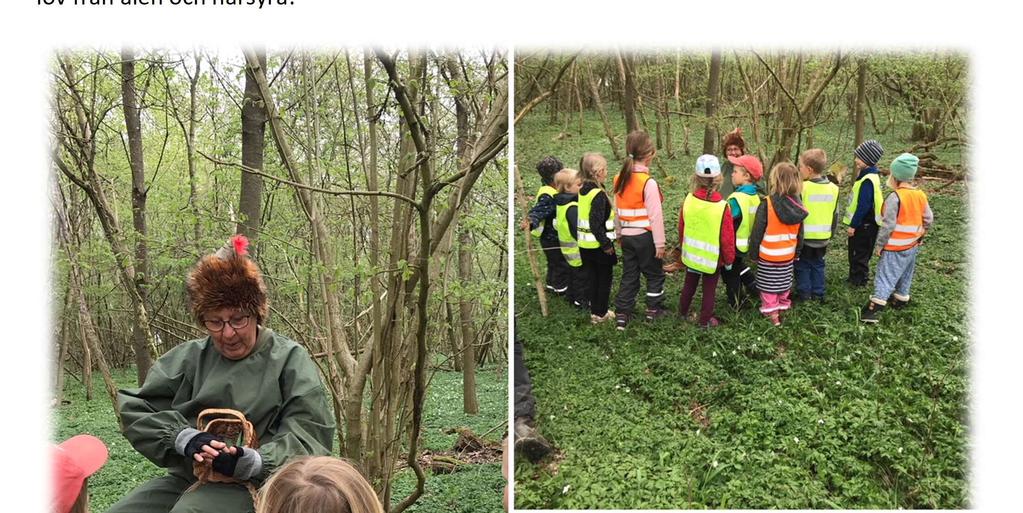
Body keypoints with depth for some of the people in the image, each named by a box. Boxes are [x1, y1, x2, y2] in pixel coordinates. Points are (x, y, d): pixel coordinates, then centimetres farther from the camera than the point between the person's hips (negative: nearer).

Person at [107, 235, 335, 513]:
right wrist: (184, 438, -14)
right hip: (184, 478, 6)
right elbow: (134, 407, 4)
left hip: (248, 485, -5)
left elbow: (309, 433, -6)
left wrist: (252, 462, -23)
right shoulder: (189, 357, 12)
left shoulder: (290, 359, 0)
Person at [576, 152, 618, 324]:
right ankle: (601, 313, 18)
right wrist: (606, 244, -19)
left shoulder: (583, 191, 3)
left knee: (591, 277, 17)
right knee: (604, 278, 9)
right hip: (598, 244, -7)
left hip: (584, 244, 7)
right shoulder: (598, 194, -22)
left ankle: (594, 310, 27)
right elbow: (596, 224, -26)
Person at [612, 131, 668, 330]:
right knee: (655, 274, 14)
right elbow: (655, 216, -17)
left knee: (629, 275, 14)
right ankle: (654, 309, 25)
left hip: (627, 237, 6)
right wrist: (660, 243, -10)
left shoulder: (619, 179, 2)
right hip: (645, 236, -6)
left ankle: (622, 314, 15)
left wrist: (619, 234, 20)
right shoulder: (648, 182, -18)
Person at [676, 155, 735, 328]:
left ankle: (683, 312, 41)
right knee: (709, 290, 14)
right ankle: (705, 320, 26)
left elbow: (681, 229, -1)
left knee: (689, 285, 24)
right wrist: (729, 259, 2)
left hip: (691, 254, 4)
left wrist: (684, 248, 17)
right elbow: (727, 238, -15)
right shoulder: (722, 207, -24)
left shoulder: (688, 200, -15)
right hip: (713, 259, -3)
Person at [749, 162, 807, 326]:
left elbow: (758, 231, -16)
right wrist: (797, 252, 17)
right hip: (787, 255, 4)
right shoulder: (797, 206, -6)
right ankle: (782, 307, 33)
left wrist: (753, 251, -3)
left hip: (768, 255, -4)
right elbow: (800, 233, 4)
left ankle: (772, 313, 12)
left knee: (769, 286, 8)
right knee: (783, 284, 20)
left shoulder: (767, 204, -22)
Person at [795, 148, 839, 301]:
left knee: (803, 266, 9)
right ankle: (818, 293, 24)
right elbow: (835, 215, 9)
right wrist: (831, 234, 21)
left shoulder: (802, 187, -18)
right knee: (818, 265, 19)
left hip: (804, 237, -5)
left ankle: (804, 294, 12)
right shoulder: (833, 188, 1)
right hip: (823, 237, 5)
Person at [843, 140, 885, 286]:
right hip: (863, 224, 9)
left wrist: (853, 225, -18)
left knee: (859, 253, 3)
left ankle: (858, 280, 14)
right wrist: (853, 223, 20)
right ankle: (855, 276, 30)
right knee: (856, 252, 19)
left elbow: (863, 206, -24)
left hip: (863, 225, -9)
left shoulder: (868, 180, -24)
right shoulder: (868, 175, 8)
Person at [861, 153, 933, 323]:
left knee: (885, 277, -7)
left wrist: (879, 245, -12)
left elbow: (888, 225, -21)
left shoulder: (895, 197, -21)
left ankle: (874, 309, -11)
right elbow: (928, 219, 9)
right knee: (905, 274, 22)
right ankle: (901, 299, 36)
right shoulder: (921, 195, 2)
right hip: (913, 246, 7)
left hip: (895, 248, -7)